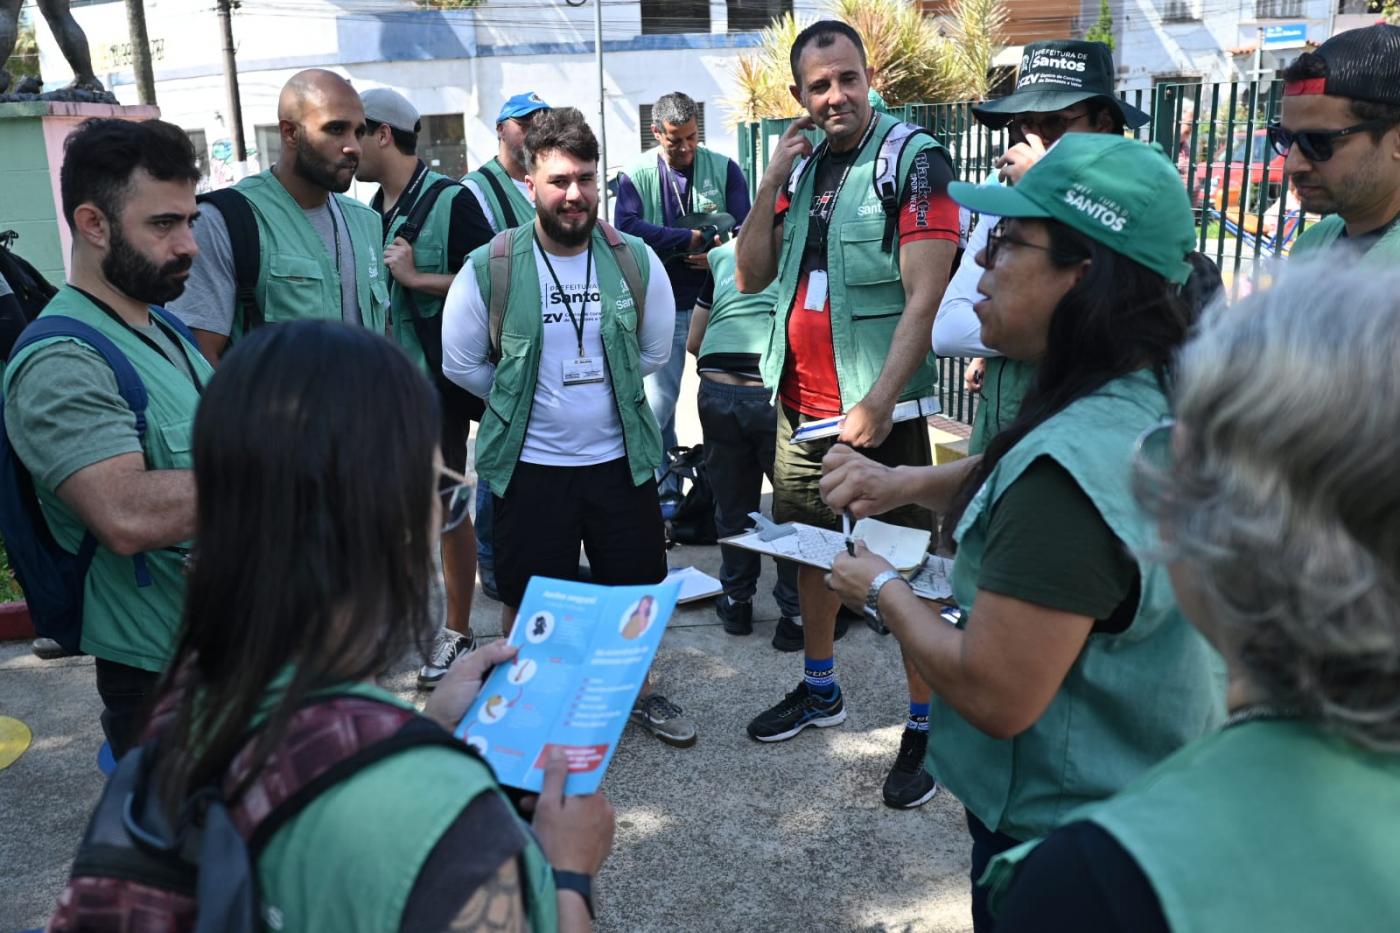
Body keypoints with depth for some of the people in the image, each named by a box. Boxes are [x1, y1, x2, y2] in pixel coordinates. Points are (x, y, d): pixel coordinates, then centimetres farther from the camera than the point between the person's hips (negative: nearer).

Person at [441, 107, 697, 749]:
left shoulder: (635, 261, -5)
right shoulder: (489, 269, -10)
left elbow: (655, 352, 8)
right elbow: (460, 363, 0)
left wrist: (608, 393, 8)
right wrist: (525, 402, 4)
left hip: (620, 458, 2)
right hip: (530, 464, -2)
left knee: (634, 588, 16)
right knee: (527, 600, 11)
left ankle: (638, 692, 39)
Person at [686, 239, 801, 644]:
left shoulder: (723, 255, 20)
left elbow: (693, 343, 22)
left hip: (717, 391, 3)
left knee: (733, 505, 18)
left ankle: (736, 603, 32)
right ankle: (795, 616, 19)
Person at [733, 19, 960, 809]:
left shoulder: (914, 159, -9)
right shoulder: (801, 164, 11)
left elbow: (925, 296, -16)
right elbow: (751, 277, 7)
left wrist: (880, 401, -23)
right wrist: (772, 184, -3)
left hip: (878, 410, -7)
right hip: (800, 404, 7)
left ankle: (925, 726, 12)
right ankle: (820, 689, 37)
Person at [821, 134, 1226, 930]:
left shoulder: (1074, 463, -34)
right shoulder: (1159, 395, -4)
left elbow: (993, 695, -30)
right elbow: (1018, 481, 14)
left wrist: (883, 590, -15)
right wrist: (909, 482, -3)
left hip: (1062, 842, -8)